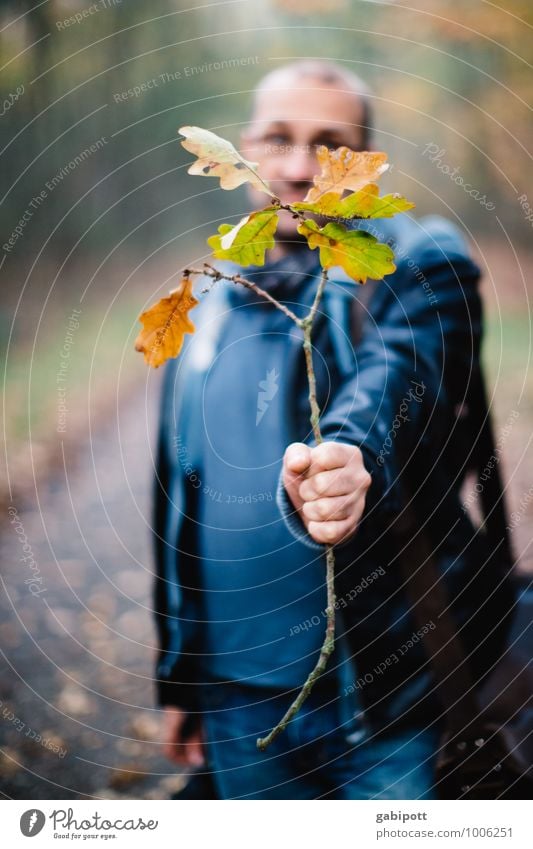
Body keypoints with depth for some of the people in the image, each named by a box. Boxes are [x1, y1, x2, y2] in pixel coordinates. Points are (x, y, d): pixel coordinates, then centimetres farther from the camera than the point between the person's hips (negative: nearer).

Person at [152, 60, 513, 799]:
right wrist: (176, 675, 14)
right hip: (236, 695, 5)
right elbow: (178, 496, 12)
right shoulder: (210, 308, 7)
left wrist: (347, 457, -52)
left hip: (380, 690, -4)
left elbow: (389, 385, -29)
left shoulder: (418, 266, -7)